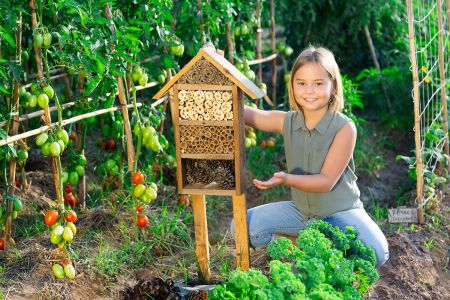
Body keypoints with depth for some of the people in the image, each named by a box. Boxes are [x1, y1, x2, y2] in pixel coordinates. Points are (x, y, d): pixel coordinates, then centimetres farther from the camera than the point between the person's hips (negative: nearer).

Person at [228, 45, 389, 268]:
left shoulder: (344, 128, -19)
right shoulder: (287, 122, -5)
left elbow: (326, 181, -21)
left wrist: (286, 179, -37)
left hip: (340, 211, -4)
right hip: (301, 210, 5)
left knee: (375, 253, -32)